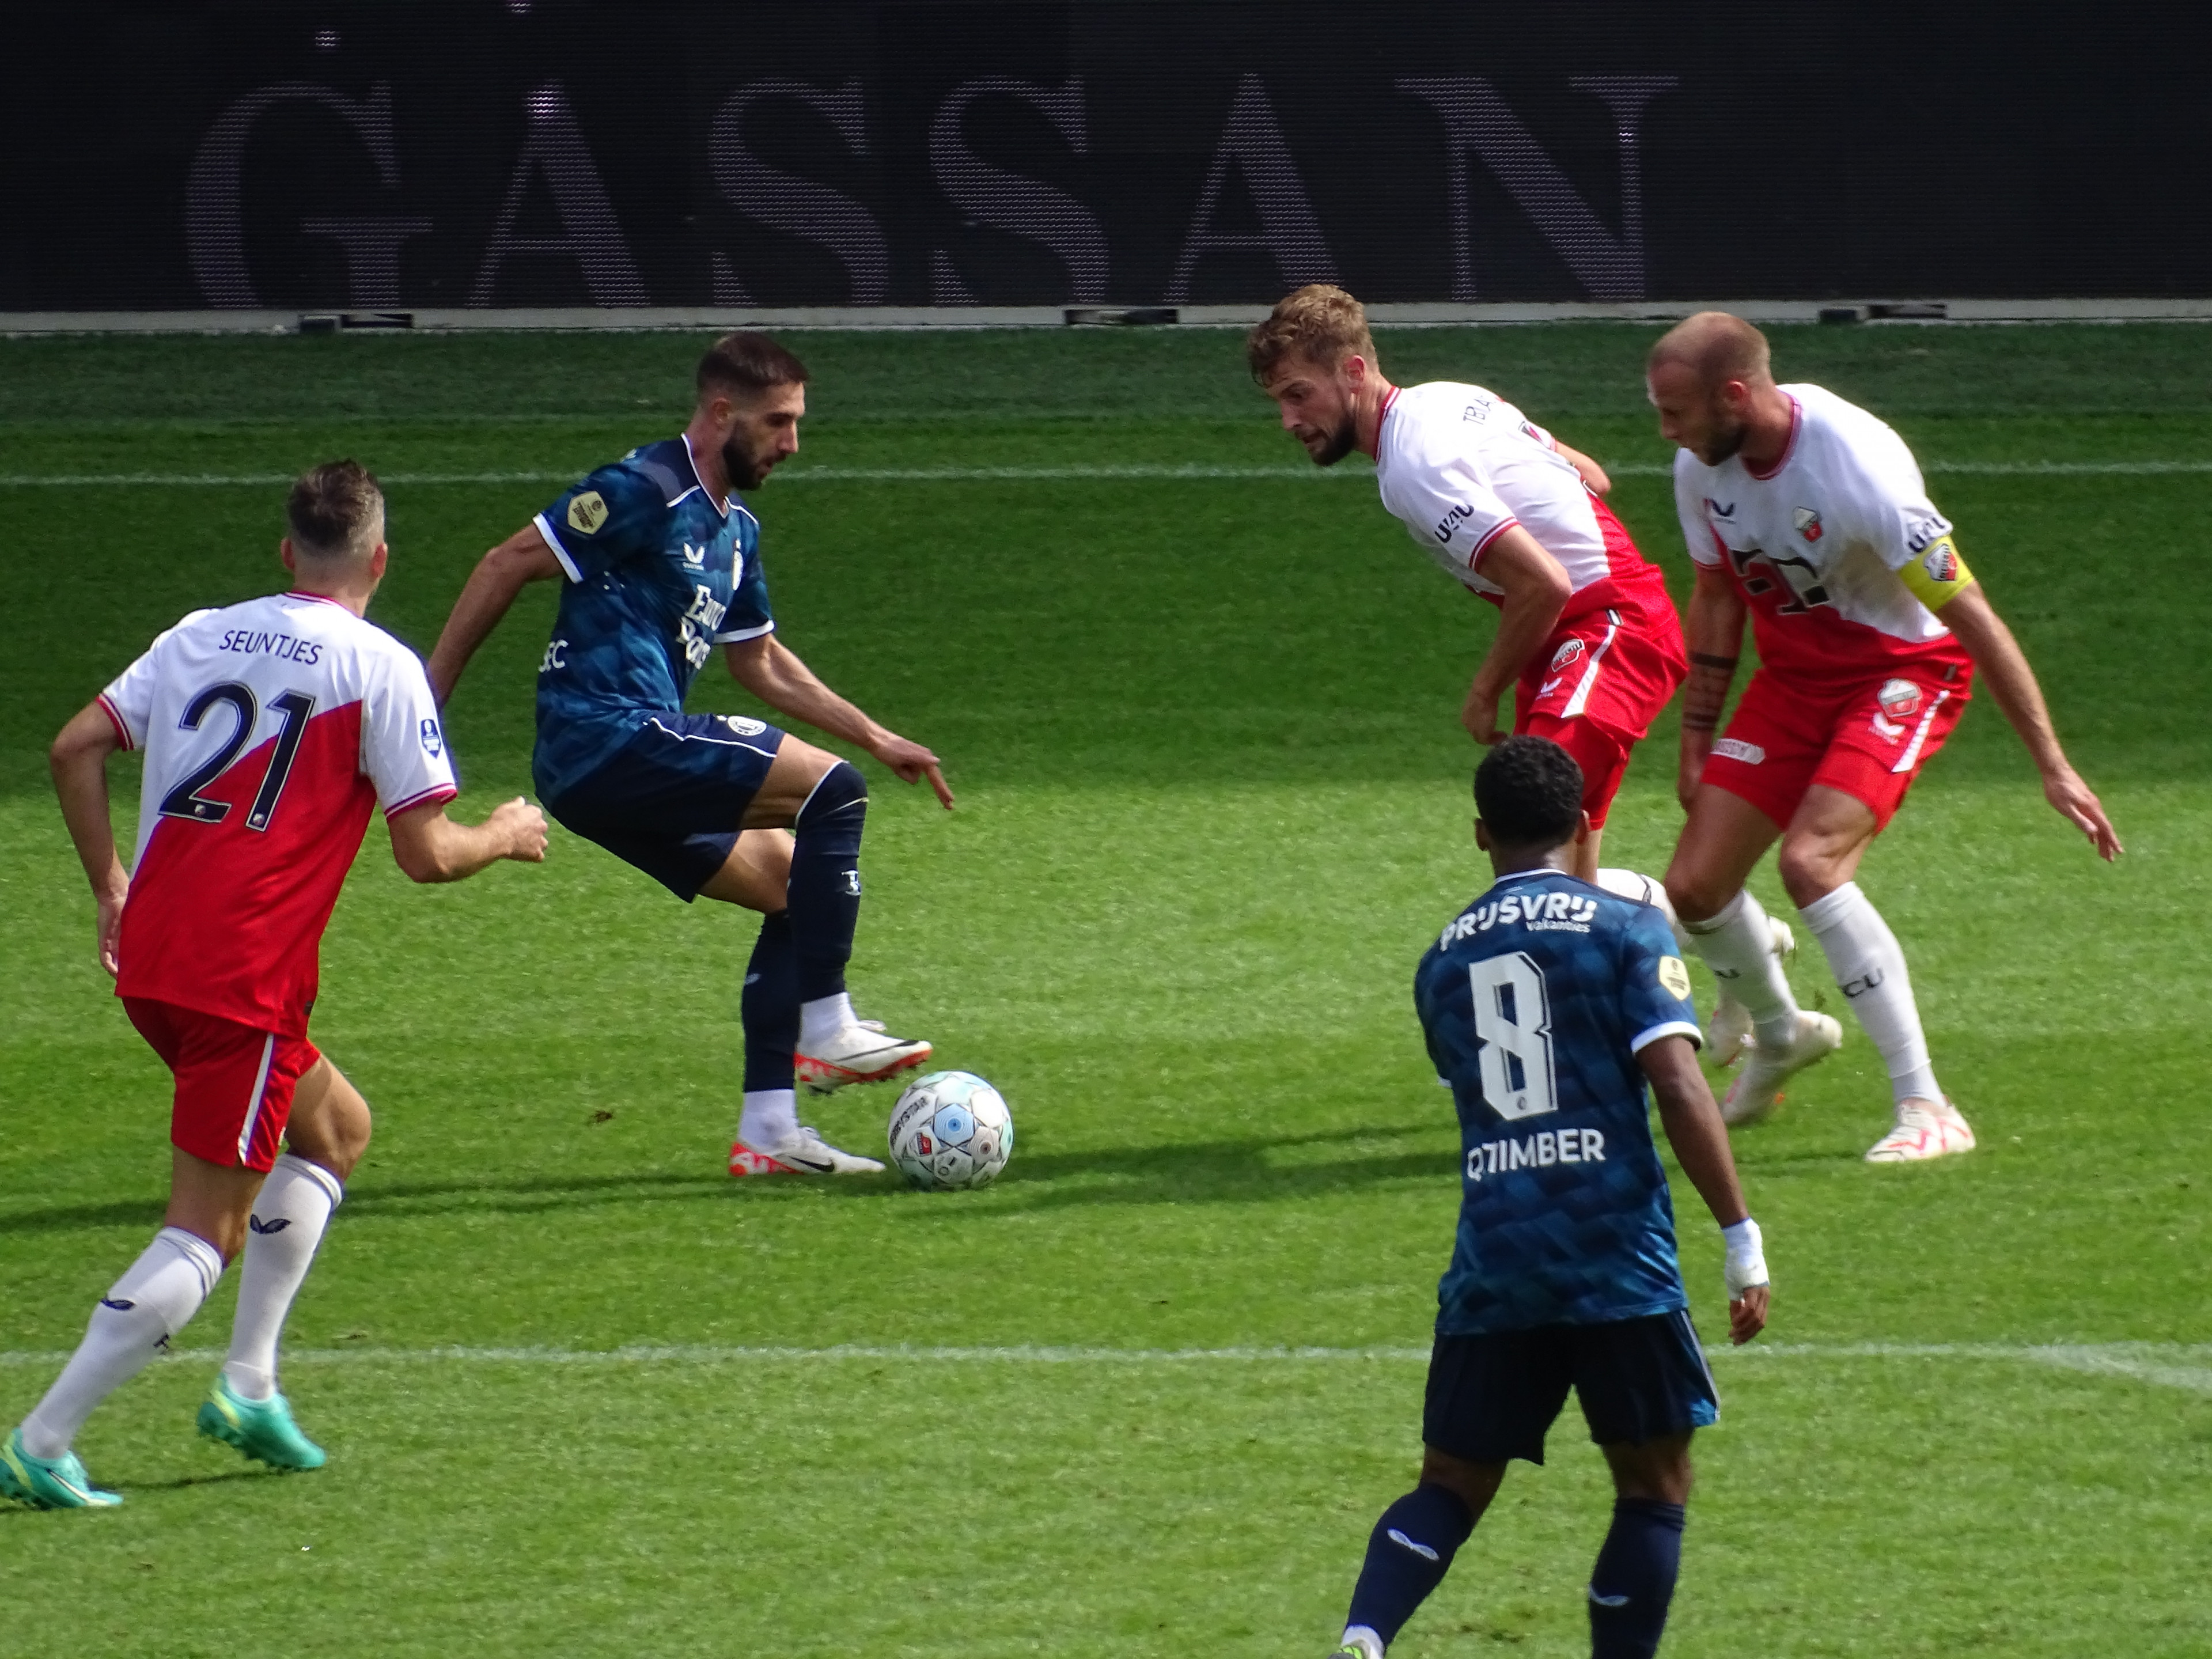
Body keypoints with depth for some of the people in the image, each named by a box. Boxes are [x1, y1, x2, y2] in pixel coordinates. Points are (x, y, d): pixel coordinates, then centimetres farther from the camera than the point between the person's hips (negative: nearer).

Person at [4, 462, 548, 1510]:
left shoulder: (202, 636, 13)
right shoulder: (379, 668, -4)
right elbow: (426, 855, -5)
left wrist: (111, 891, 17)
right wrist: (505, 836, 15)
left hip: (148, 955, 7)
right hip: (244, 978, -7)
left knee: (337, 1129, 25)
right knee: (204, 1234, -2)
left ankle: (248, 1385, 18)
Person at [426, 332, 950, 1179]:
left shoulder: (734, 530, 18)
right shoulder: (645, 492, -11)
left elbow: (762, 663, 30)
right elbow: (506, 567, -10)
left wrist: (880, 740, 27)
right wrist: (424, 701, -10)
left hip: (623, 763, 10)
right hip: (608, 737, -10)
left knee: (794, 885, 12)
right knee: (833, 792, -13)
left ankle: (767, 1131, 9)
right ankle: (824, 1033, -12)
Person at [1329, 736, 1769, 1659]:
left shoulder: (1443, 962, 14)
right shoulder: (1627, 931, 0)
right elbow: (1679, 1088, -9)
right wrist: (1744, 1244, -8)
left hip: (1491, 1261, 4)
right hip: (1616, 1252, -4)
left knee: (1451, 1487, 10)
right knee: (1655, 1482, 11)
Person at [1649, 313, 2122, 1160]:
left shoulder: (1857, 470, -30)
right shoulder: (1702, 467, -9)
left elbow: (1971, 616, -25)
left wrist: (2051, 765, -24)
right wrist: (1696, 740, 11)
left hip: (1904, 670, -7)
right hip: (1793, 672, 7)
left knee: (1810, 861, -28)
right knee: (1694, 886, 0)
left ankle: (1927, 1110, -23)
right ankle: (1780, 1035, 34)